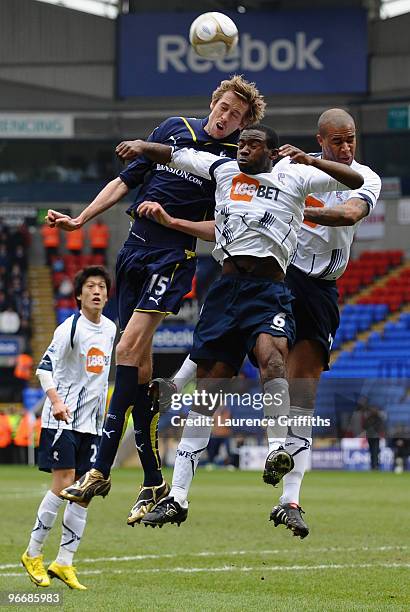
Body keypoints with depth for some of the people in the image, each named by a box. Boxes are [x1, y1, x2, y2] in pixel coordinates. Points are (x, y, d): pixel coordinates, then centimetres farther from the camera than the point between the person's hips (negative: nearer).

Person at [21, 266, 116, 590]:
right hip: (62, 419, -7)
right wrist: (56, 400, -32)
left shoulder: (110, 329, 11)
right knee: (63, 484, -13)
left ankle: (64, 563, 7)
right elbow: (45, 367, -17)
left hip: (91, 421, 7)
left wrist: (105, 409, 24)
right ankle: (33, 554, 2)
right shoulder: (70, 328, -11)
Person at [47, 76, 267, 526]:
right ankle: (153, 481, 8)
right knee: (140, 362, 3)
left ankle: (100, 469, -23)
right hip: (134, 249, 6)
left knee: (129, 349, -21)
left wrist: (170, 219, -17)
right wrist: (80, 219, 13)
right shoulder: (173, 129, 11)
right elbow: (127, 180, 18)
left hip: (174, 257, -6)